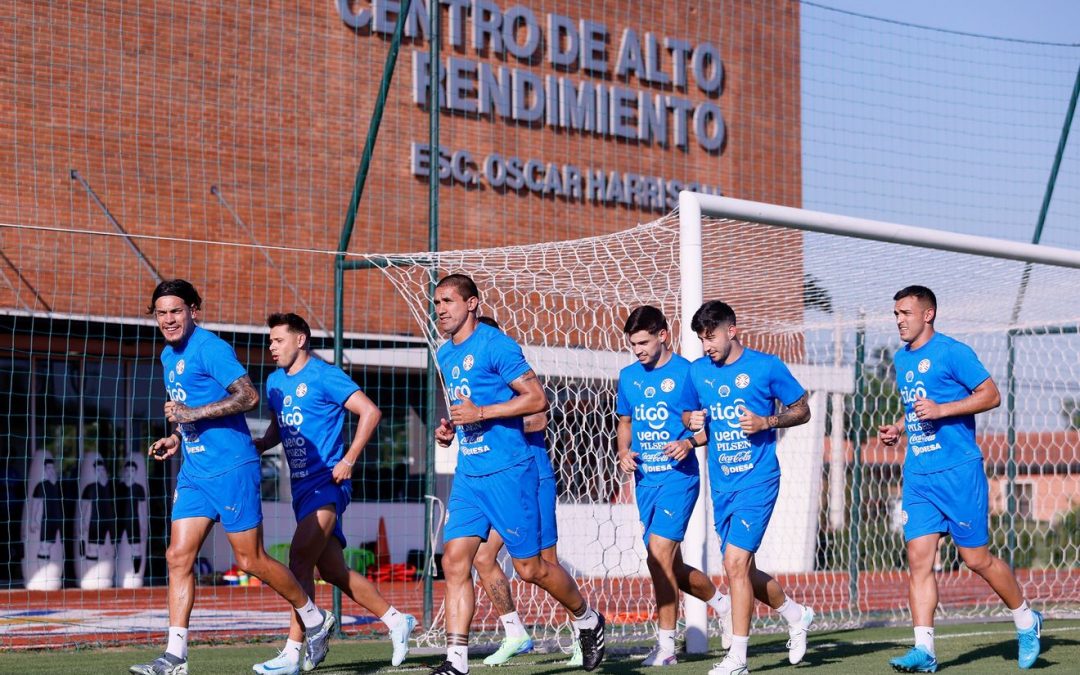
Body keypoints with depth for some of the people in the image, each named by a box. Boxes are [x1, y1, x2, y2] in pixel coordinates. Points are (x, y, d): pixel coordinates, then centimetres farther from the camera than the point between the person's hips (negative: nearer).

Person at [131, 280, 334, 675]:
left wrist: (194, 413, -23)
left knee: (250, 560, -2)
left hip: (231, 468, -8)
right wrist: (177, 438, 13)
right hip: (194, 472, 8)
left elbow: (248, 396, -21)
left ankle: (316, 620, 17)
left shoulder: (210, 348, -12)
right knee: (178, 556, -1)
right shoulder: (168, 357, 16)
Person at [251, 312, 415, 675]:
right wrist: (257, 446, 6)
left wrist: (349, 460, -17)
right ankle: (396, 620, 25)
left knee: (299, 560, -18)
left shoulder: (324, 376, -9)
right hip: (301, 486, 9)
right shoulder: (275, 382, 14)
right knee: (332, 570, 11)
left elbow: (370, 412, -13)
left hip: (326, 482, -9)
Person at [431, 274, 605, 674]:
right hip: (467, 473, 7)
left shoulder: (495, 345, -11)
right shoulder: (445, 355, 13)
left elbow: (538, 399, -15)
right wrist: (449, 427, 9)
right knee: (454, 561, -4)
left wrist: (481, 412, -19)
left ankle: (587, 620, 25)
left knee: (528, 567, 1)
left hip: (506, 471, -7)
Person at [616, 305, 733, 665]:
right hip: (645, 480, 6)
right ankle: (722, 602, 38)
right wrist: (623, 452, 4)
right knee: (671, 568, 11)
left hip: (678, 477, -6)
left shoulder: (687, 372, -6)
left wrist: (690, 442, -20)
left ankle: (666, 645, -11)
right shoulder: (629, 376, 11)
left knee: (659, 554, -18)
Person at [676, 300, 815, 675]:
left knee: (735, 563, -16)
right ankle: (796, 615, 37)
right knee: (742, 570, 11)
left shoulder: (767, 366, -5)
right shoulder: (698, 371, 8)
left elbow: (802, 411, 2)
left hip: (757, 480, -6)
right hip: (721, 485, 6)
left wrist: (766, 422, -15)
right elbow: (687, 414, 21)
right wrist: (692, 421, -3)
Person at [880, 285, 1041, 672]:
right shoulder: (900, 360, 16)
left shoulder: (952, 352, -7)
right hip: (917, 474, 7)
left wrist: (940, 410, -19)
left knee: (976, 559, -1)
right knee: (918, 558, -4)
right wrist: (898, 429, 11)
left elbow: (991, 395, -11)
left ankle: (1026, 621, 21)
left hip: (958, 470, -7)